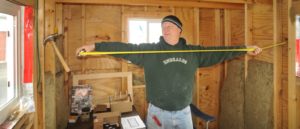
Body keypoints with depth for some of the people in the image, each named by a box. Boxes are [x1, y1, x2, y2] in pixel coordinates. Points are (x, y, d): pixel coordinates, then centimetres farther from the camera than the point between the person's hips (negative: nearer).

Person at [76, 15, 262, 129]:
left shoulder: (193, 52, 3)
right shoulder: (149, 51, -4)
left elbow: (217, 52, 7)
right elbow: (125, 48, -9)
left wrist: (244, 49, 6)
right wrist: (95, 46, -13)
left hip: (184, 112, 2)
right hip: (158, 112, -1)